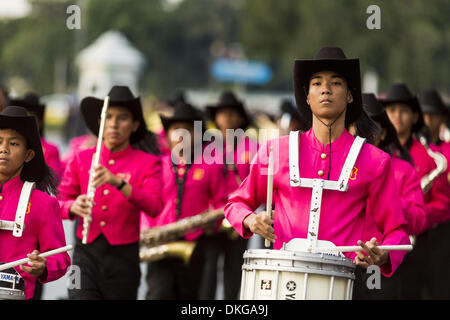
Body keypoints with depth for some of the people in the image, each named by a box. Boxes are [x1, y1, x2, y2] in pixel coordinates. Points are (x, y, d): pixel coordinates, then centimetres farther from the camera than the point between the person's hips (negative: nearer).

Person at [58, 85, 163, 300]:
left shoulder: (147, 163, 2)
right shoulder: (81, 159, 8)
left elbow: (154, 207, -13)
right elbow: (59, 203, 8)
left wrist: (118, 182, -27)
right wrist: (74, 206, -16)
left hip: (123, 257, 0)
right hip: (86, 253, 1)